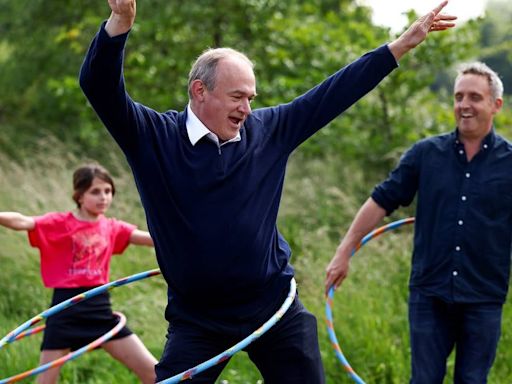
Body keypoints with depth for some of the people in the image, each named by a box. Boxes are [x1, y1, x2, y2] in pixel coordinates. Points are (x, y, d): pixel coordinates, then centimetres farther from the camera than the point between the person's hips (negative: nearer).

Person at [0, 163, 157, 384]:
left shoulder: (112, 228, 10)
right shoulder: (60, 224, -3)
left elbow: (151, 238, 4)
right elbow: (22, 222, -19)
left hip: (100, 309, 4)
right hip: (66, 310, -4)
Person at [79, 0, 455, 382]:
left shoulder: (269, 130, 2)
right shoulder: (154, 136, -7)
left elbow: (334, 93, 6)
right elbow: (100, 87, -19)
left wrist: (403, 44, 6)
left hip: (276, 307, 3)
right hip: (196, 317, -3)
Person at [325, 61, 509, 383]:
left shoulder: (507, 161, 0)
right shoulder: (426, 153, 4)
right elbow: (382, 201, 7)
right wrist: (344, 253, 5)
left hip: (484, 299, -1)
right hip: (429, 295, 1)